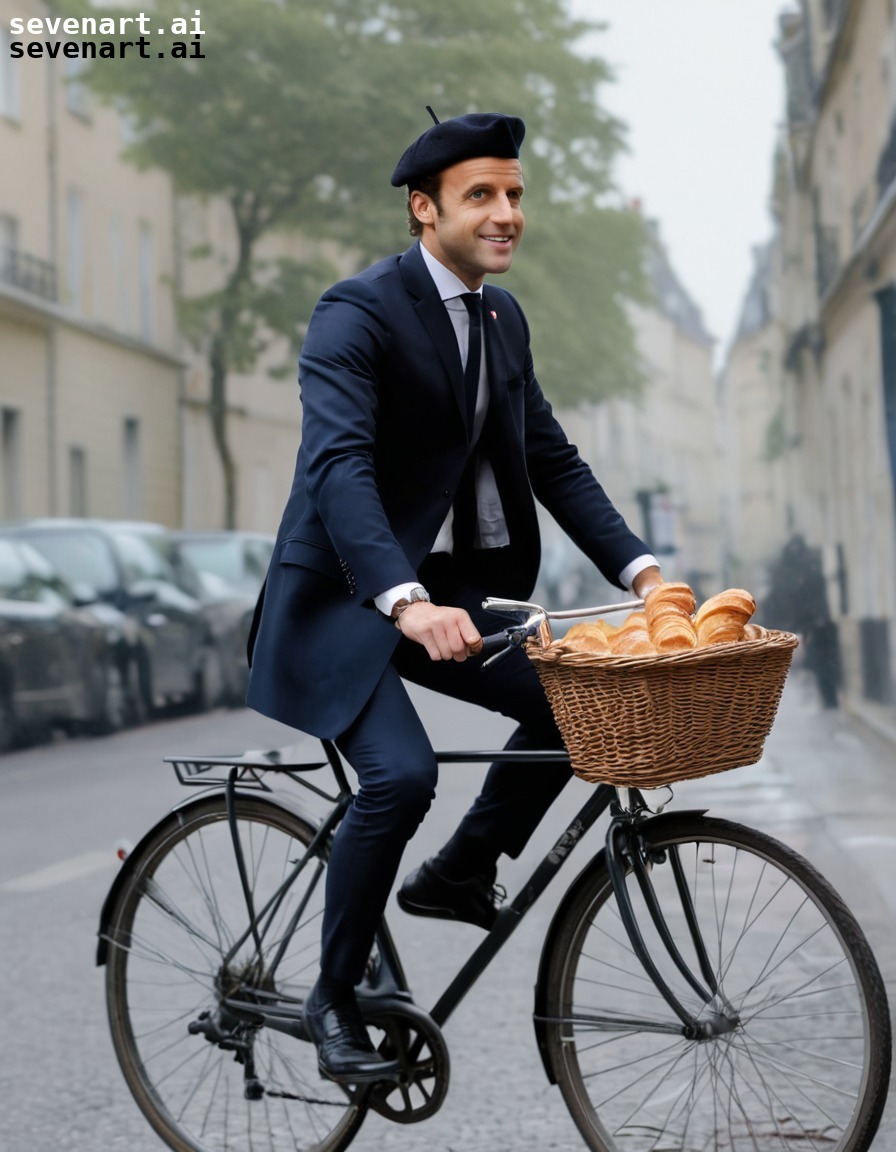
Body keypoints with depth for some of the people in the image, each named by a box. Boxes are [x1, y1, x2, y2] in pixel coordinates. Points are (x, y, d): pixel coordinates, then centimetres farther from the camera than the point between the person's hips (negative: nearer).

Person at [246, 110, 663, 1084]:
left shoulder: (503, 318, 9)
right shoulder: (357, 313, -17)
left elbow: (551, 458, 10)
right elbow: (339, 467, -30)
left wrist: (640, 568, -4)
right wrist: (406, 601, -44)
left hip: (445, 588, 8)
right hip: (347, 594, -7)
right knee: (401, 774, -24)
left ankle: (461, 873, 13)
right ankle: (333, 1001, -5)